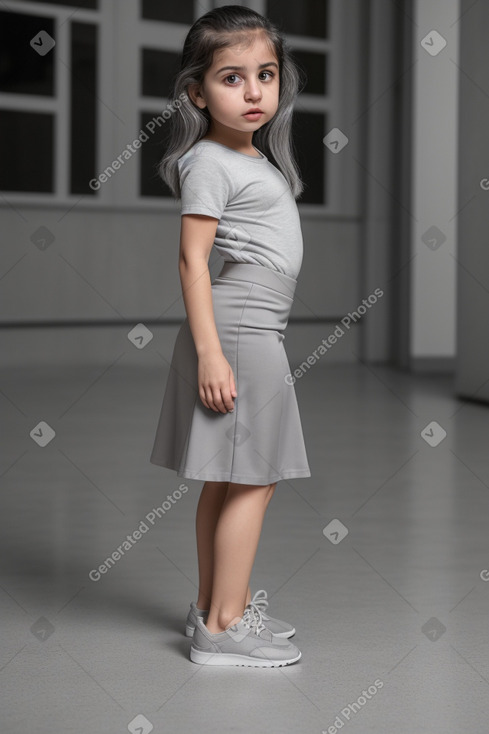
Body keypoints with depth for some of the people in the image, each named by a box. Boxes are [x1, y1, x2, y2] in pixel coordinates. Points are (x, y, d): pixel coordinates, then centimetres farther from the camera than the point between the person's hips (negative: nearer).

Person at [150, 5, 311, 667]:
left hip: (257, 333, 9)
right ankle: (223, 627, -4)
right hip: (235, 333, -9)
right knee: (252, 480, -8)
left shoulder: (255, 158, 17)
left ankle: (215, 605, 23)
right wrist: (209, 351, -23)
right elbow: (192, 258, -17)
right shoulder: (209, 162, -12)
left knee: (229, 480, 14)